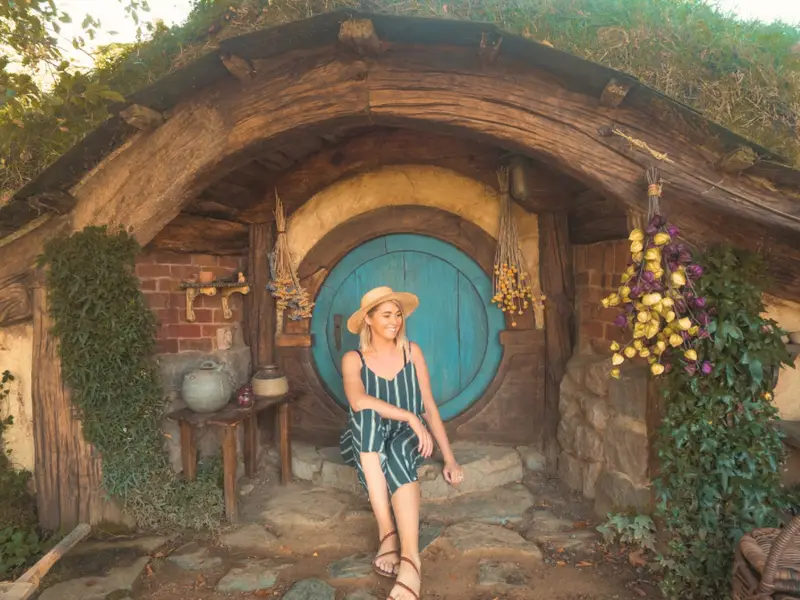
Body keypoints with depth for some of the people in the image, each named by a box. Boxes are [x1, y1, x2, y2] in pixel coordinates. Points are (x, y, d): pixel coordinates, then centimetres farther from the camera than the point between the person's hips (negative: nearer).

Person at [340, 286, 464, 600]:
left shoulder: (412, 352, 5)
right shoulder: (353, 359, -3)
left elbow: (429, 406, 5)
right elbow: (358, 401, -24)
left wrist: (449, 458, 0)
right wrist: (410, 417, -29)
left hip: (406, 440, 1)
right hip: (366, 444, -1)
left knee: (398, 451, -36)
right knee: (367, 416, -36)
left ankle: (411, 558, -44)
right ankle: (387, 532, -38)